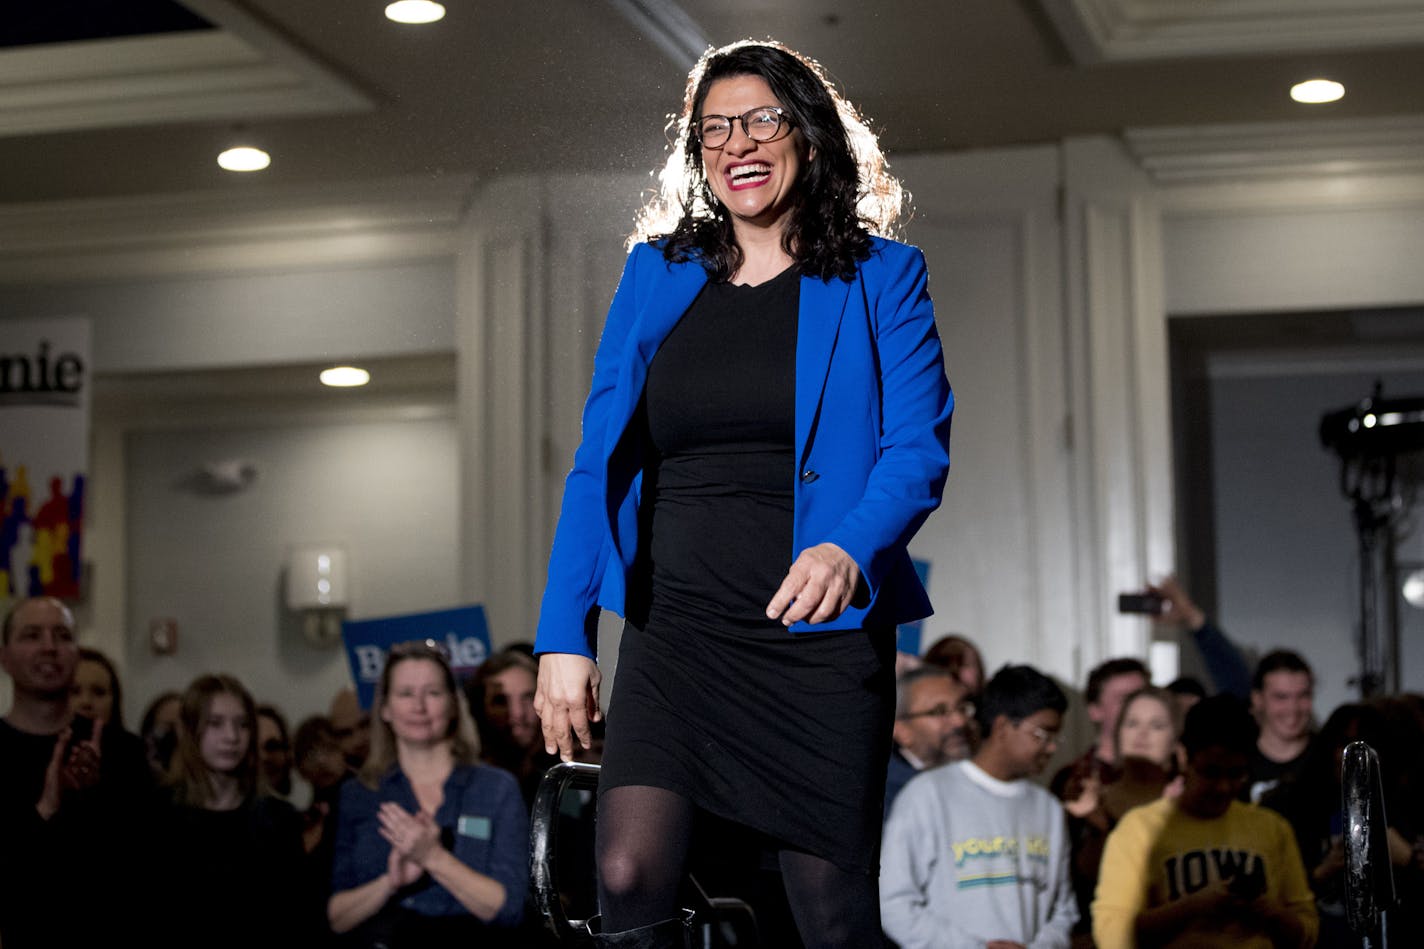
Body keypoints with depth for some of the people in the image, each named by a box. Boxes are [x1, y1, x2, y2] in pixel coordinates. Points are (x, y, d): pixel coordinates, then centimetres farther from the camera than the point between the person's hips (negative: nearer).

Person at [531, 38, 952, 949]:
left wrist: (850, 549, -27)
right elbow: (600, 461, 9)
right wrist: (564, 635, -1)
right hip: (674, 630, 2)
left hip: (818, 632, -2)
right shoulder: (658, 273, 12)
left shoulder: (881, 277, 4)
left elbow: (918, 450, -5)